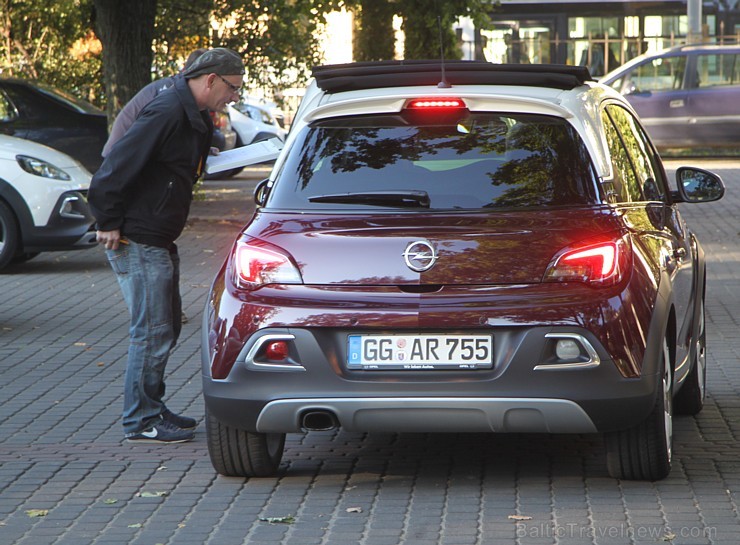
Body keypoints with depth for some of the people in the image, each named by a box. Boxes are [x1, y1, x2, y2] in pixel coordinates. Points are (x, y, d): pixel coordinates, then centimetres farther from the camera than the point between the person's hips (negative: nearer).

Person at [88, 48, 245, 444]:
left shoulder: (196, 120, 12)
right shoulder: (166, 113, -20)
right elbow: (116, 169, -24)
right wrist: (109, 224, -20)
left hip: (160, 243, 10)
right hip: (137, 243, -10)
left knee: (166, 326, 16)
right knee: (152, 331, -6)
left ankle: (152, 410, 25)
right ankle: (140, 421, 1)